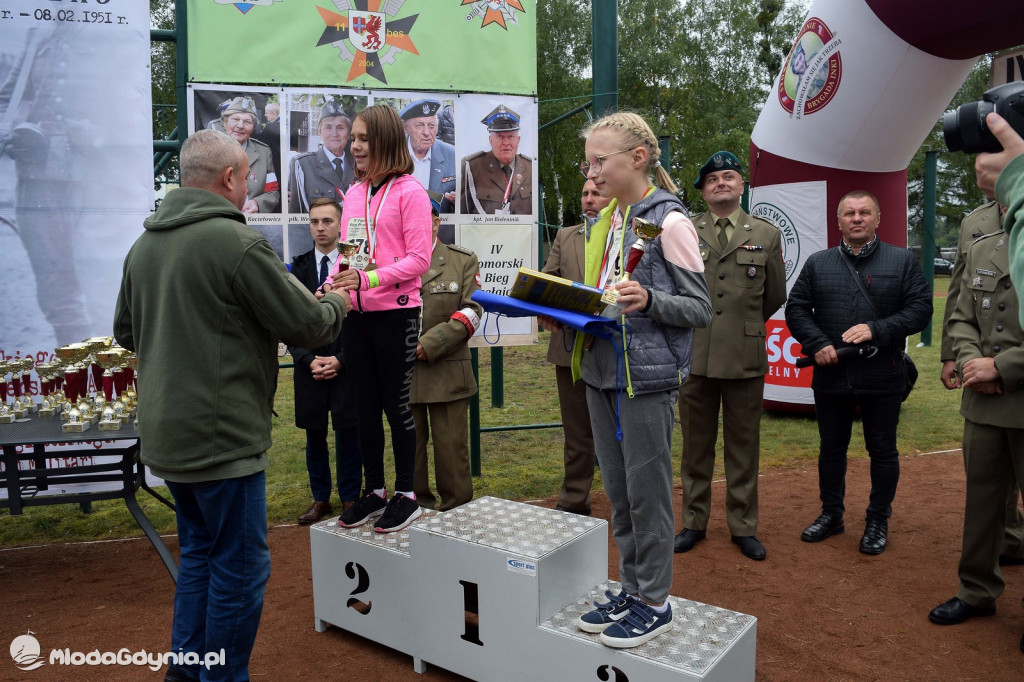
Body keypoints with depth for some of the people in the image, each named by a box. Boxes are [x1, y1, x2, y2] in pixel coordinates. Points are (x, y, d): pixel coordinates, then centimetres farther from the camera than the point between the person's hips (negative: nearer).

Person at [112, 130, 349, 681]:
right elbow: (307, 325, -13)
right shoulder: (237, 242, -18)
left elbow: (126, 332, 19)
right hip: (222, 436, -9)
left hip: (165, 434, 9)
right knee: (239, 564, 5)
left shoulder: (143, 246, 8)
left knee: (200, 552, 22)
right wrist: (337, 303, 7)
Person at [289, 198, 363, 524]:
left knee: (348, 435, 5)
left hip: (346, 366, -3)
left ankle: (350, 499, 19)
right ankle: (321, 500, 24)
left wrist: (340, 360, -11)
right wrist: (309, 360, -7)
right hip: (309, 366, 3)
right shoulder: (299, 267, 7)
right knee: (314, 436, 11)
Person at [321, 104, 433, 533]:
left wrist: (369, 279, -22)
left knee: (396, 404, 2)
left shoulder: (409, 191, -7)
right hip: (357, 313, 7)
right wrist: (332, 284, -2)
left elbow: (419, 259, -13)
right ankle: (374, 492, 26)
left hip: (395, 312, -6)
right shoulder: (354, 194, 12)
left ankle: (406, 496, 17)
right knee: (365, 405, 13)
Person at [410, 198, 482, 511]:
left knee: (452, 447, 3)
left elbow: (471, 311, -4)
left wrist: (429, 345, -14)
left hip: (447, 371, -2)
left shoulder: (464, 260, 7)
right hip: (402, 372, 2)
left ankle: (457, 511, 17)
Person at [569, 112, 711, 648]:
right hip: (601, 371, 7)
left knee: (646, 492, 3)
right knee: (618, 493, 15)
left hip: (647, 376, -7)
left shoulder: (669, 221, -9)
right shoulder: (605, 223, 13)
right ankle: (631, 590, 30)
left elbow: (700, 309, -10)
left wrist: (648, 299, -26)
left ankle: (654, 604, 20)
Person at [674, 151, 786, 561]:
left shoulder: (767, 234, 7)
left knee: (743, 447, 9)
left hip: (746, 357, 0)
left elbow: (775, 297, 13)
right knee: (695, 445, 10)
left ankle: (743, 526, 22)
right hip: (694, 355, 0)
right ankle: (694, 522, 23)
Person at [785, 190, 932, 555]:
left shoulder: (903, 261, 2)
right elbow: (796, 308, 4)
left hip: (883, 377, -2)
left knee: (883, 450, 8)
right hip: (830, 375, 2)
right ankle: (831, 514, 29)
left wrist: (876, 330, -18)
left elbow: (920, 308, -5)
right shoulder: (817, 263, 8)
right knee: (831, 447, 13)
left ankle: (878, 521, 24)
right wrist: (817, 344, -11)